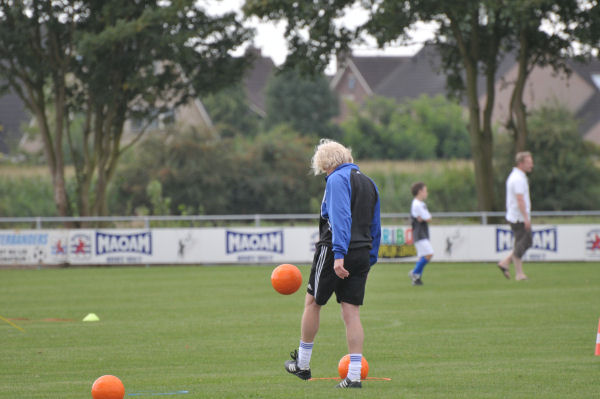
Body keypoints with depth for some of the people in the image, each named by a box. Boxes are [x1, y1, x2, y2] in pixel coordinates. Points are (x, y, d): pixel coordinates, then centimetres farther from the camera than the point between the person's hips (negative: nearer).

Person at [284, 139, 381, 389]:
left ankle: (302, 364, 21)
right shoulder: (369, 183, 18)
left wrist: (339, 254, -26)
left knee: (312, 303, 11)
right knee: (351, 312, 3)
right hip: (362, 254, 7)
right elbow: (375, 227, 20)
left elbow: (340, 217, -20)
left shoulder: (337, 179, -8)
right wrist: (369, 260, 22)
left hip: (334, 251, -7)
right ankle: (354, 375, -5)